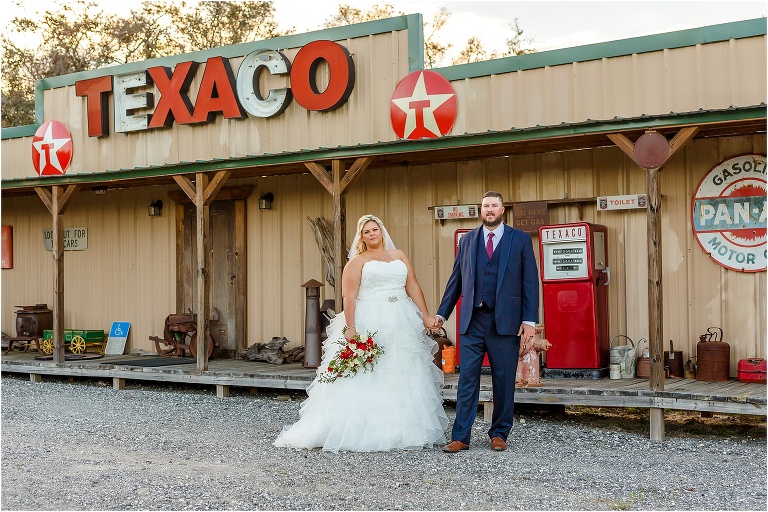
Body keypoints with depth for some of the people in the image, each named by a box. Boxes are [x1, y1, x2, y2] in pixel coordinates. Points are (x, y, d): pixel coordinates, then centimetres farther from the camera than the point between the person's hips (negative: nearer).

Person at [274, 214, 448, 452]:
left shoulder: (399, 256, 16)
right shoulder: (357, 261, 4)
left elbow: (414, 287, 12)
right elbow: (349, 296, -7)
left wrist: (426, 317, 3)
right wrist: (350, 328, -18)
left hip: (402, 326, 4)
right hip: (369, 326, -4)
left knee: (403, 380, 6)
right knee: (365, 382, -5)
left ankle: (404, 431, 14)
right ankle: (362, 432, 1)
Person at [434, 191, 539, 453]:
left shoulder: (520, 239, 4)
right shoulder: (467, 240, 11)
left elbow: (529, 281, 1)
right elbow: (456, 280, 14)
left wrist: (530, 319, -6)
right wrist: (442, 313, 9)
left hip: (505, 321, -2)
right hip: (472, 321, 2)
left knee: (504, 380, 6)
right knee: (467, 379, 1)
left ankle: (499, 433, 19)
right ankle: (460, 436, 5)